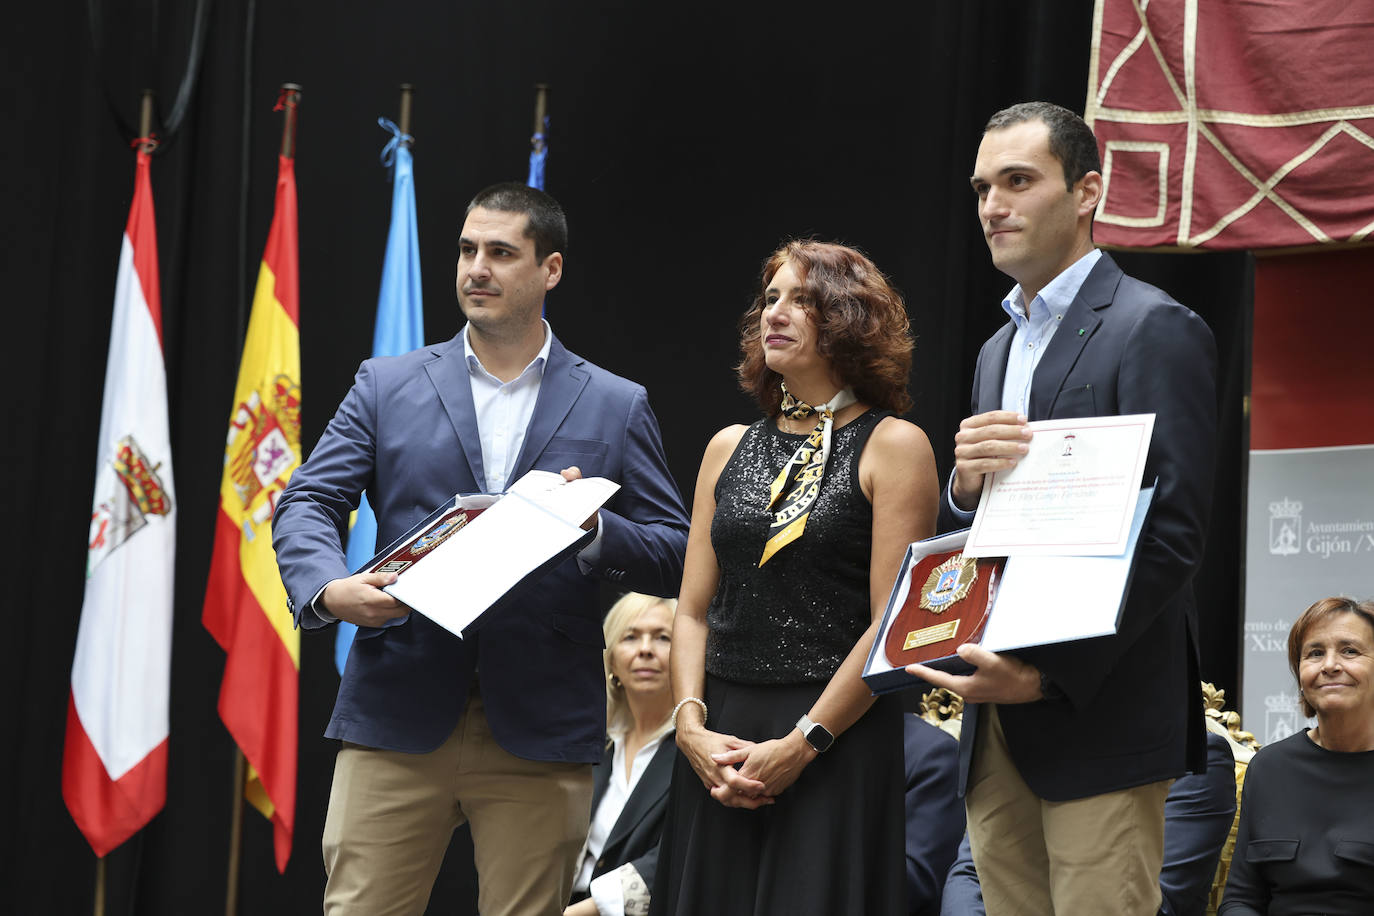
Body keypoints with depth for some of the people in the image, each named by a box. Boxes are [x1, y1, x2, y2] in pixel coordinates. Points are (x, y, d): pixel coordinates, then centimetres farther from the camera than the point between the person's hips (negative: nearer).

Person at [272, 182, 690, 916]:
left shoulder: (615, 408, 9)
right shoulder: (388, 386, 11)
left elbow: (673, 555, 7)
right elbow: (307, 503, 4)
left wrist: (594, 529, -14)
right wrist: (328, 587, -17)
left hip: (540, 735, 0)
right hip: (397, 718, 0)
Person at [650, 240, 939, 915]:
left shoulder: (892, 447, -2)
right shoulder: (730, 448, 14)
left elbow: (894, 625, -10)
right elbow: (693, 611, 11)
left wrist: (799, 746, -15)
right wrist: (692, 726, -5)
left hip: (837, 750, -5)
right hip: (718, 743, 5)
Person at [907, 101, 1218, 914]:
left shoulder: (1156, 330, -7)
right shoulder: (999, 350, 20)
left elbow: (1170, 538, -14)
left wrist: (1049, 673, -20)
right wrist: (966, 488, -3)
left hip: (1098, 712, -8)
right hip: (999, 724, 8)